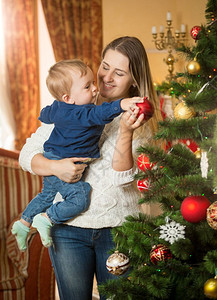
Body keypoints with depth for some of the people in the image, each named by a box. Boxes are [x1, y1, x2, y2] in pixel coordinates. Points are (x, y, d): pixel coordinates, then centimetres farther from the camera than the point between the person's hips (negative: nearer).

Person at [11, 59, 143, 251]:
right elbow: (99, 114, -46)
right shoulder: (79, 113, -27)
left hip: (50, 163, 10)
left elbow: (46, 114, 24)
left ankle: (24, 222, 35)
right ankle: (46, 219, -9)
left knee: (47, 195, 27)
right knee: (79, 200, -12)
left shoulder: (58, 108, 3)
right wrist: (121, 105, -57)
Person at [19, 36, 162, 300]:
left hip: (119, 227, 0)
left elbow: (121, 179, -12)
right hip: (68, 226, 0)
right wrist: (54, 166, -19)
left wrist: (126, 132, -25)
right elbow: (27, 154, 1)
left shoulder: (141, 122, 1)